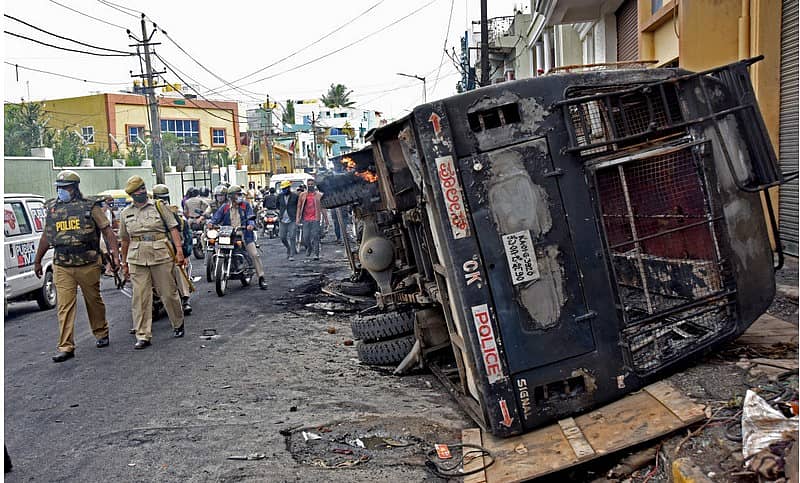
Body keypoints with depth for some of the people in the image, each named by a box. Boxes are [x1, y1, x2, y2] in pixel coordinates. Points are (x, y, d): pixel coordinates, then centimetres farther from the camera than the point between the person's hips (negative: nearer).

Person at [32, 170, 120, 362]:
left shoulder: (90, 207, 0)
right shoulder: (52, 208, 11)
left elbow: (107, 230, -2)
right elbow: (46, 236, 20)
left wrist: (115, 253, -13)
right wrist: (37, 260, 24)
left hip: (88, 265, -2)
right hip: (62, 267, 3)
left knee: (94, 301, 11)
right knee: (65, 307, -2)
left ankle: (101, 334, 31)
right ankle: (66, 347, 0)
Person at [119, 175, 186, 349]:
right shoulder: (125, 213, 13)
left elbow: (173, 228, 1)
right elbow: (125, 239, 19)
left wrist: (179, 250, -9)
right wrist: (124, 263, 19)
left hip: (161, 256, -2)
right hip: (137, 259, 2)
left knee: (169, 293, 4)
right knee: (140, 297, -1)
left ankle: (178, 325, 26)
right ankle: (143, 336, 3)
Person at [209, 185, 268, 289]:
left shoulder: (246, 205, 7)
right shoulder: (224, 207, 9)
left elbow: (250, 217, -3)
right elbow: (216, 217, 6)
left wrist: (251, 224, -25)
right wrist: (212, 223, -16)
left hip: (244, 234, -1)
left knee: (255, 255, -13)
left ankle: (261, 278, -7)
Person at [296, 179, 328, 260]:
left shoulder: (319, 195, 6)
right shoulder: (302, 195, 9)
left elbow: (322, 208, 9)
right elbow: (299, 207, 10)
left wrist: (326, 219, 7)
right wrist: (298, 218, 2)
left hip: (315, 219, -2)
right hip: (305, 219, 2)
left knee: (315, 236, -6)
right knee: (305, 237, 2)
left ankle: (316, 254, -4)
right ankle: (308, 248, 31)